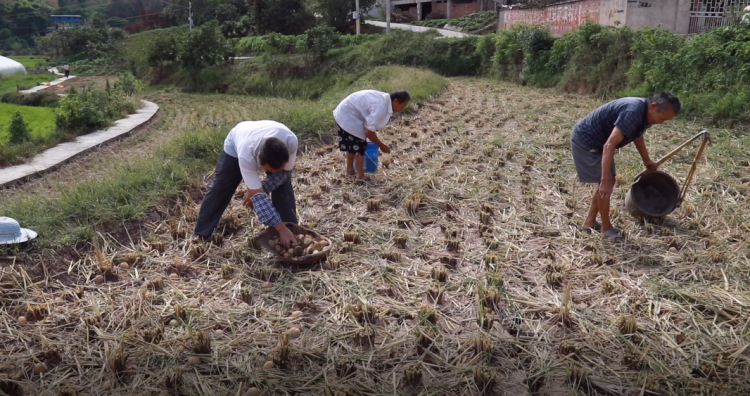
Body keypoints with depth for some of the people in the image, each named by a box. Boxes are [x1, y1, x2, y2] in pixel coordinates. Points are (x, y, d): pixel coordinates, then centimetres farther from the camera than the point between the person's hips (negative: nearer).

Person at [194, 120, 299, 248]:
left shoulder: (291, 141, -43)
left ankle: (291, 234, -3)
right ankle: (201, 235, 18)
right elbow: (258, 197, -43)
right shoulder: (246, 155, -47)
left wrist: (257, 190, -31)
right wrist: (281, 228, -47)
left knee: (284, 189, -15)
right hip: (236, 144, -2)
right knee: (219, 189, 0)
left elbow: (284, 171, -23)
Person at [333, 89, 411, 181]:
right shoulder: (380, 107, -29)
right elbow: (369, 131, -27)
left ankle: (350, 169, 37)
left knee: (352, 143, 22)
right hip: (348, 115, -10)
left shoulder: (385, 99, 1)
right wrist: (381, 146, -15)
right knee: (359, 144, -4)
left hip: (344, 113, 10)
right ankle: (360, 175, 5)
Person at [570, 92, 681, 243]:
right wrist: (605, 180, -41)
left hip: (596, 140, 10)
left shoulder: (644, 111, -2)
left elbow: (637, 135, 22)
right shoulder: (634, 112, -32)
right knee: (605, 183, -9)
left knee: (609, 180, 13)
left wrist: (647, 161, 32)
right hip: (586, 140, -10)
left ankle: (590, 221, 23)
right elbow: (609, 145, -39)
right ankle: (606, 227, 8)